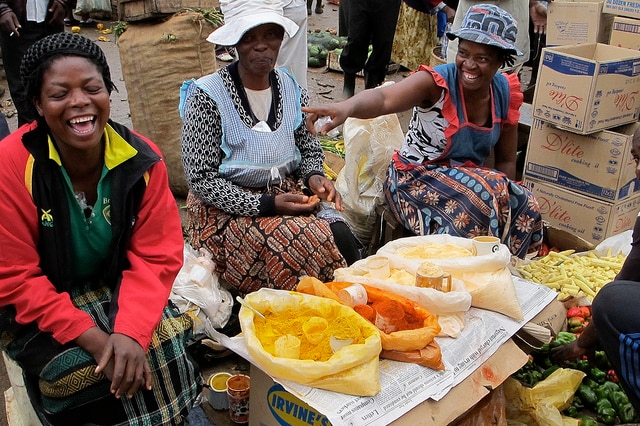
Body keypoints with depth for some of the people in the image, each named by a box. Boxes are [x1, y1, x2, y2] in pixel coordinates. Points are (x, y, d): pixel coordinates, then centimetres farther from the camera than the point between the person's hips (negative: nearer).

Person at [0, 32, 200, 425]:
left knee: (165, 345, -22)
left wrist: (130, 331, -29)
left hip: (116, 290, 2)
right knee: (84, 367, -26)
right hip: (36, 312, -2)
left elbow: (156, 256, -12)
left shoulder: (142, 158, -13)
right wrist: (93, 337, -26)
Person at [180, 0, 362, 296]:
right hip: (229, 208, -4)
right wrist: (266, 204, -21)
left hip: (290, 193, 5)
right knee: (310, 248, -28)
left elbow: (309, 149, 15)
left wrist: (314, 178, -9)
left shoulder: (291, 88, 3)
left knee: (341, 239, -24)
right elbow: (201, 179, -13)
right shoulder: (206, 96, -12)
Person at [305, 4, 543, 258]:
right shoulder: (438, 82, -19)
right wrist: (346, 107, -61)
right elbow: (384, 98, -39)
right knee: (485, 195, -31)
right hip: (417, 180, -5)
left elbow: (506, 160, 7)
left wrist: (503, 198, -10)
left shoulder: (506, 93, -2)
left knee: (526, 209, -18)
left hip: (470, 179, 6)